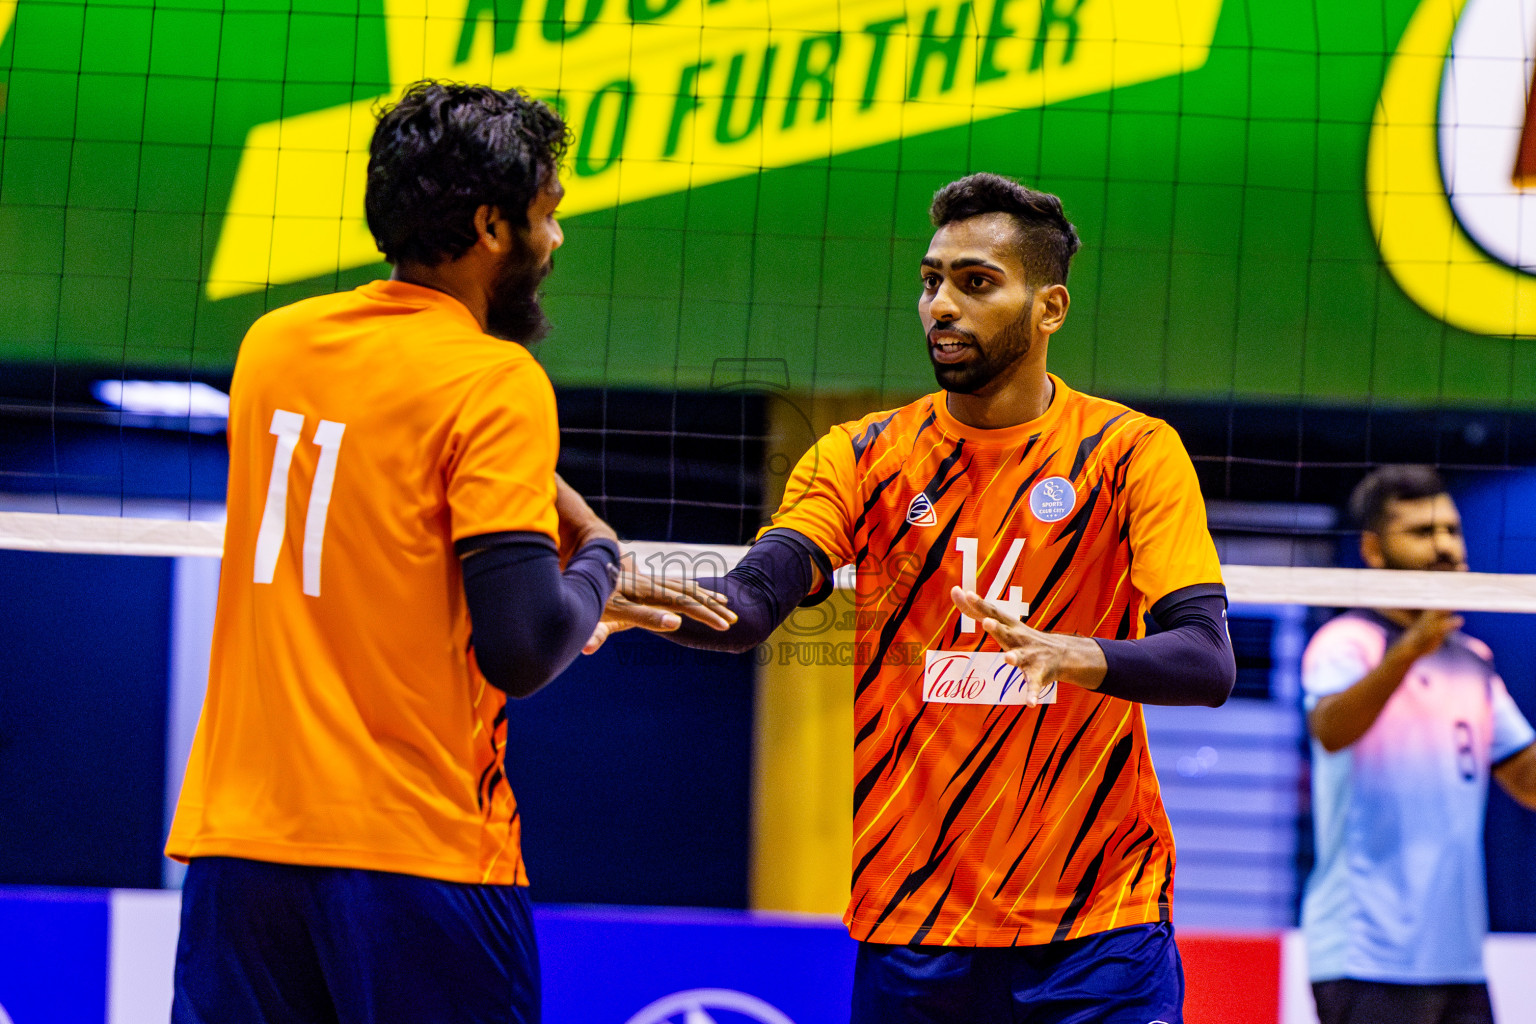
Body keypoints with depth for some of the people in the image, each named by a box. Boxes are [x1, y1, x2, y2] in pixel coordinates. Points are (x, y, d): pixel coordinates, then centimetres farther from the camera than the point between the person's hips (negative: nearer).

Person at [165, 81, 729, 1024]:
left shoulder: (273, 344, 10)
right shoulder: (494, 381, -10)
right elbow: (522, 653, -17)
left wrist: (571, 589, 26)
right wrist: (595, 554, 3)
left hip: (235, 839, 6)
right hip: (415, 857, -6)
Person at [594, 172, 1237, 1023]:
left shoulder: (1132, 452, -1)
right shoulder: (859, 459, 6)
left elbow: (1207, 660, -11)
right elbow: (750, 601, -8)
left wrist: (1081, 657, -31)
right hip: (907, 926, 2)